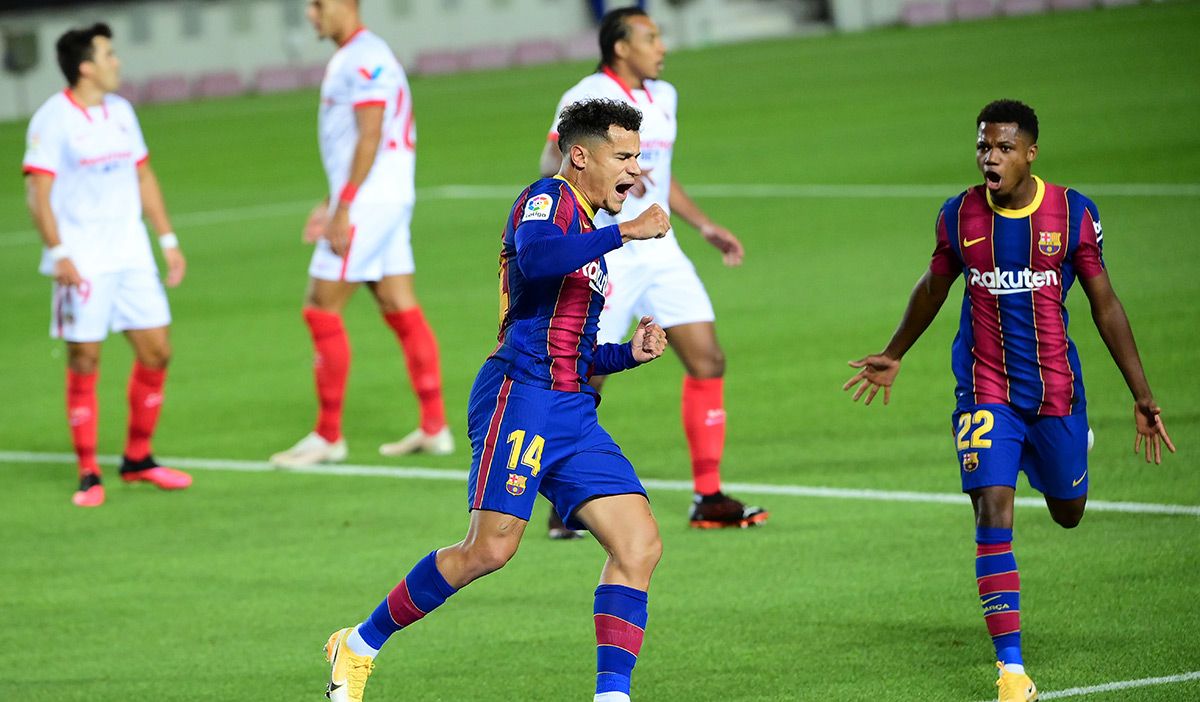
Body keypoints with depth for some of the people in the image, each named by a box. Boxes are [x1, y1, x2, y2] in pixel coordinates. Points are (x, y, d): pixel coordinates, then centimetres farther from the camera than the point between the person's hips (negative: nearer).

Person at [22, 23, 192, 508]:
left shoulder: (121, 111, 11)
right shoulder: (53, 119, -9)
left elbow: (143, 176, 19)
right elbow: (37, 193, -12)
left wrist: (168, 239, 15)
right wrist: (58, 253, -20)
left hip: (131, 256, 6)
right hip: (82, 262, -6)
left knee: (156, 351, 3)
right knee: (85, 363, -4)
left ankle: (138, 459, 18)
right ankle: (88, 475, 3)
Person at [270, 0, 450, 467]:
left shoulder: (363, 59, -14)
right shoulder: (350, 60, 18)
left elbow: (370, 137, -20)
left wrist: (344, 207, -21)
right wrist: (331, 205, 22)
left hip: (367, 202, -10)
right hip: (388, 201, 10)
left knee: (322, 310, -6)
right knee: (402, 312, 8)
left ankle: (328, 436, -2)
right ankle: (434, 428, 7)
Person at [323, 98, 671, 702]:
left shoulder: (587, 234, 26)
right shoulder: (546, 200, -1)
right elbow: (534, 259, -27)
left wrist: (629, 353, 15)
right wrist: (627, 232, -22)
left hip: (572, 410, 9)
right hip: (521, 394, -9)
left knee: (640, 545, -6)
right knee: (491, 547, -15)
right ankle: (359, 647, 2)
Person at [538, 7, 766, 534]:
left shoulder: (662, 97, 15)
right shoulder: (586, 99, -9)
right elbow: (551, 165, -19)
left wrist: (704, 225, 23)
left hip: (658, 250, 7)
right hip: (604, 255, -7)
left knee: (708, 360, -2)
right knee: (585, 379, -6)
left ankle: (708, 499, 3)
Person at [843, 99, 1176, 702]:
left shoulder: (1073, 213, -8)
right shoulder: (959, 216, -5)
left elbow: (1104, 303, -1)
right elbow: (933, 288, 14)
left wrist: (1141, 395, -3)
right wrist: (893, 355, 27)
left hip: (1056, 390, 1)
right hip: (985, 392, -1)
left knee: (1068, 513, 17)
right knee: (993, 514, -15)